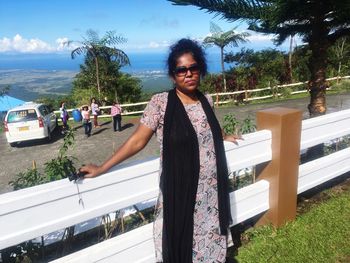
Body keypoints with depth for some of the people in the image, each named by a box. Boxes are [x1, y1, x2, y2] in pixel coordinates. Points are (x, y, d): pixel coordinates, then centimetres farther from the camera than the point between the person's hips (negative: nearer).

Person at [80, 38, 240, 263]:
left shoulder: (206, 100, 3)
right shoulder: (160, 102, -11)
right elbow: (137, 141, -9)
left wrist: (225, 136, 43)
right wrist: (101, 168, -10)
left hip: (212, 191, 5)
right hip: (179, 192, -4)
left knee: (210, 244, 16)